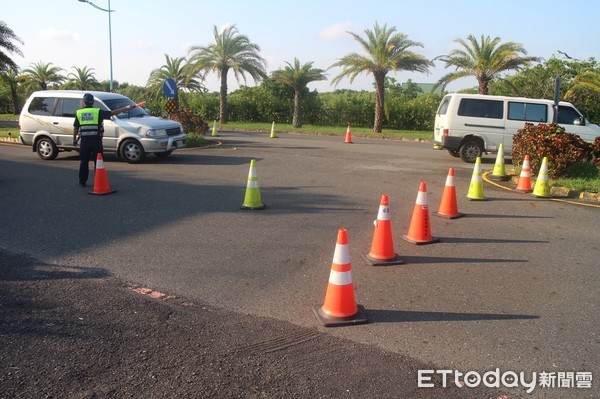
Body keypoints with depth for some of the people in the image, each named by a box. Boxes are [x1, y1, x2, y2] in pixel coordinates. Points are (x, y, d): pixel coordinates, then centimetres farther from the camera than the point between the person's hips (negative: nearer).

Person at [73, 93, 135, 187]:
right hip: (96, 140, -2)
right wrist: (127, 108, -3)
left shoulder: (78, 113, 5)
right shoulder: (98, 111, -2)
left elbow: (75, 128, 8)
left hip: (84, 141, 2)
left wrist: (74, 139, 19)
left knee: (84, 162, 10)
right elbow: (113, 113, -7)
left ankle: (82, 182, 14)